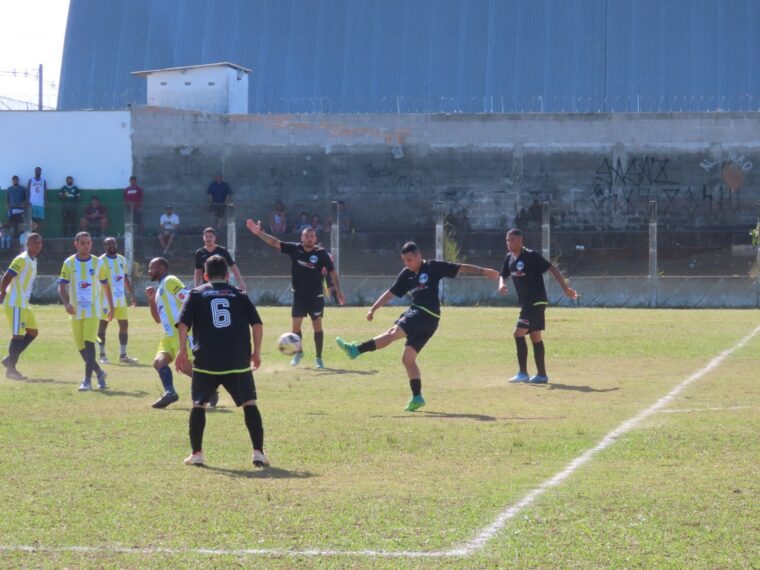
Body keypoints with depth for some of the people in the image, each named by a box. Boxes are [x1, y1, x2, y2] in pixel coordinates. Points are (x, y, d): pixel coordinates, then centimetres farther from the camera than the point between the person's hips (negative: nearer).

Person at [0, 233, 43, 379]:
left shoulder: (33, 261, 15)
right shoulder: (22, 260, -15)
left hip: (24, 304, 10)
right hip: (15, 304, -10)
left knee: (33, 332, 12)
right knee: (18, 335, -7)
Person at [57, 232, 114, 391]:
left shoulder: (98, 263, 2)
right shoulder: (69, 263, 1)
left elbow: (105, 285, 12)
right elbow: (62, 286, -2)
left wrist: (111, 306, 11)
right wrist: (66, 303, -18)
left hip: (93, 310, -2)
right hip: (76, 311, 2)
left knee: (89, 342, -16)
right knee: (80, 346, 5)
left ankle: (87, 380, -15)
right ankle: (99, 372, 25)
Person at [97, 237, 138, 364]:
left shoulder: (122, 259, 11)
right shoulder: (101, 261, -7)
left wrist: (132, 295, 14)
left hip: (121, 300, 6)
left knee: (124, 325, 5)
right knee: (102, 325, 0)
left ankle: (123, 355, 12)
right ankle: (102, 355, 6)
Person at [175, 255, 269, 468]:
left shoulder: (197, 294, 12)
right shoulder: (239, 294, 13)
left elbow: (183, 324, 0)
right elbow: (257, 324, 6)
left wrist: (182, 351, 2)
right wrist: (256, 352, 14)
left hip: (206, 361, 0)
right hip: (238, 362, 0)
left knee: (198, 404, 14)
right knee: (249, 404, 6)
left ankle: (196, 453, 11)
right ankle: (258, 452, -4)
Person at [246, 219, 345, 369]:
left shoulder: (321, 253, -10)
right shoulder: (294, 249, -4)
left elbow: (332, 272, -7)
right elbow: (274, 242, -7)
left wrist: (338, 291, -10)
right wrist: (258, 233, -19)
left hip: (315, 296, -2)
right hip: (299, 295, 2)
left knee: (317, 327, 0)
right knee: (296, 326, 5)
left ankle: (318, 358, 10)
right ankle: (298, 352, 29)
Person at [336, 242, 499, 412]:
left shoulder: (434, 267, -1)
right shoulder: (406, 274, 16)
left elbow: (461, 268, -1)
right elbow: (391, 293, 20)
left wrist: (484, 271, -7)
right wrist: (373, 309, 15)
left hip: (427, 316, -8)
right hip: (415, 312, 8)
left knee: (394, 332, -22)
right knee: (408, 358, 5)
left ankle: (356, 350, -26)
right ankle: (417, 397, 8)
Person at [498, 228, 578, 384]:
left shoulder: (531, 256, -15)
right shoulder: (509, 258, 7)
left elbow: (552, 269, -13)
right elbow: (503, 275, 18)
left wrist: (565, 288, -14)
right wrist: (501, 284, -7)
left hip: (536, 302, -8)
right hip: (525, 303, 8)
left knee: (519, 333, -15)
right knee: (535, 336, 11)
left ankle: (523, 373, -11)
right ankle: (541, 375, 16)